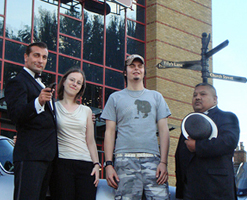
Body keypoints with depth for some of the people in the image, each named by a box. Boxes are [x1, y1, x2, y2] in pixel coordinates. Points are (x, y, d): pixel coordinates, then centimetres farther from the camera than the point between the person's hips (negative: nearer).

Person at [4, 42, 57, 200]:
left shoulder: (42, 85, 25)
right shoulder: (17, 83, -4)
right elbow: (16, 115, -18)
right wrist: (38, 102, -37)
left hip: (48, 156, 9)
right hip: (30, 156, -9)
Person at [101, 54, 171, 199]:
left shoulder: (156, 97, 20)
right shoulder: (115, 98, 17)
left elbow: (164, 130, 13)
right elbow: (110, 132, 11)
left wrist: (163, 162, 0)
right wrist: (108, 164, 0)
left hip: (153, 160, 1)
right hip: (125, 159, -1)